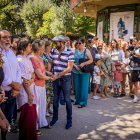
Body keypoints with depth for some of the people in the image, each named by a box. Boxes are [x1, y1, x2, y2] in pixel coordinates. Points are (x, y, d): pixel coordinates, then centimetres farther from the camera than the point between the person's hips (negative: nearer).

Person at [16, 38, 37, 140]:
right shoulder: (19, 60, -15)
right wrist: (29, 94, -16)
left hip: (31, 90, 8)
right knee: (28, 117, -1)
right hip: (24, 93, -8)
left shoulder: (28, 58, 11)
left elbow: (33, 72, 9)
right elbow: (23, 79, -17)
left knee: (32, 116, 15)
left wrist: (31, 80, -15)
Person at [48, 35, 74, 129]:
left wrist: (58, 75, -21)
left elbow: (69, 68, -17)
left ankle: (69, 119, 20)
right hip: (55, 79, 5)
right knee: (55, 99, 16)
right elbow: (50, 62, 13)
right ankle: (55, 117, 32)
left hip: (65, 80, -5)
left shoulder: (69, 53, -13)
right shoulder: (53, 52, 3)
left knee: (67, 100, 5)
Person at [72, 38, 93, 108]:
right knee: (77, 86, 10)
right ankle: (78, 100, 24)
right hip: (76, 71, 5)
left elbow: (91, 60, -6)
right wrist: (75, 66, -11)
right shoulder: (75, 51, 10)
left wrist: (84, 63, -19)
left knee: (83, 86, -2)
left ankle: (83, 102, 6)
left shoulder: (86, 51, -1)